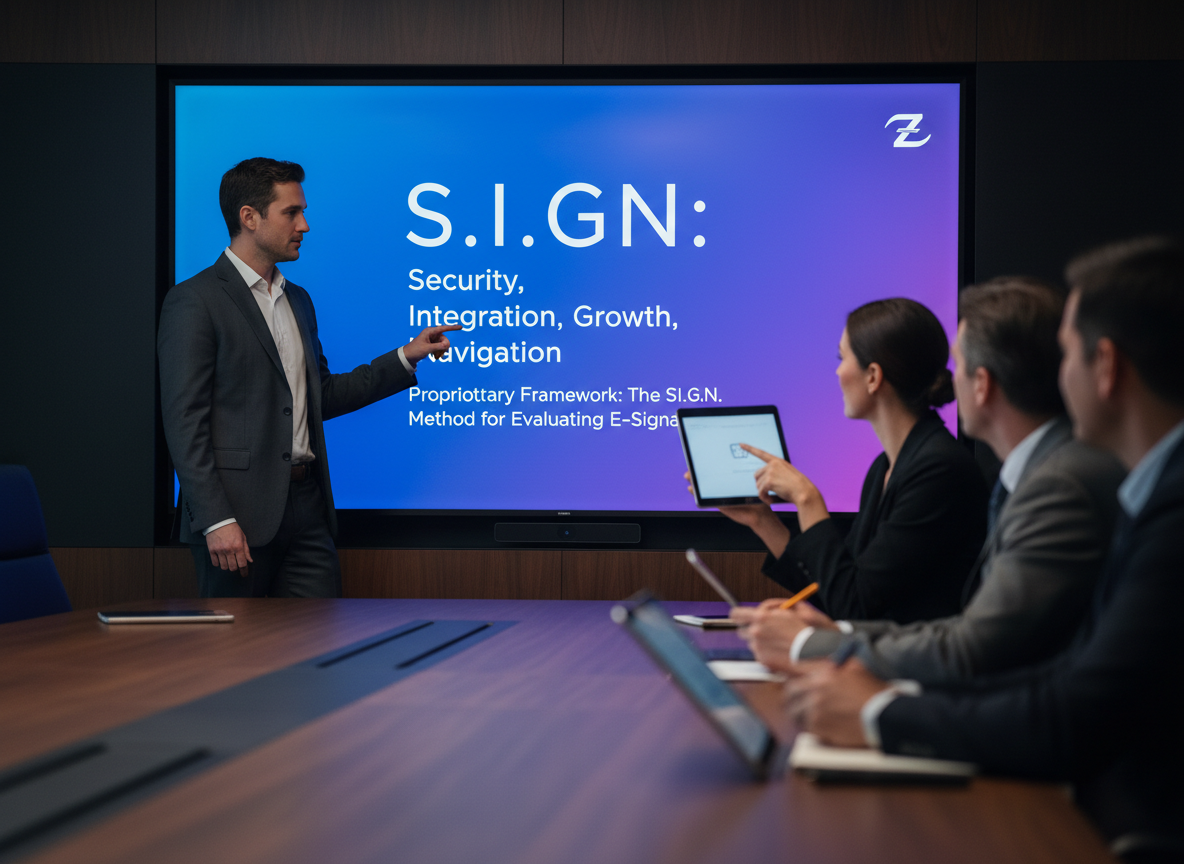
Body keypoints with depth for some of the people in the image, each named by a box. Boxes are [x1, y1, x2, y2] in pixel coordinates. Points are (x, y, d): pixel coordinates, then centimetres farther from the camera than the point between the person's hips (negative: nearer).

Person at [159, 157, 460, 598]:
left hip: (307, 508, 7)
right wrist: (216, 520, -19)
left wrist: (406, 357, 18)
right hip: (237, 512, -7)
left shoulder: (297, 300, 18)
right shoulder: (194, 302, -8)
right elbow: (184, 423, -13)